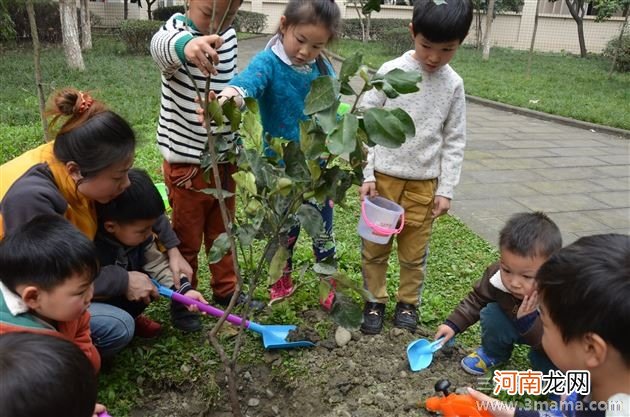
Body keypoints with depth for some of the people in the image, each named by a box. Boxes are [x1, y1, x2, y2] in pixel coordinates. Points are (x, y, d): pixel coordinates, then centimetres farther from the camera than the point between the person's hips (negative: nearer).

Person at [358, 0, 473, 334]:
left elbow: (454, 140, 4)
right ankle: (375, 301, 29)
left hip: (424, 183, 1)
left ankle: (408, 302, 33)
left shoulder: (453, 85, 0)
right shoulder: (390, 72, -7)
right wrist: (366, 174, -8)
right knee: (374, 247, 9)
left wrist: (446, 189, 0)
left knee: (414, 252, 12)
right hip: (383, 177, -1)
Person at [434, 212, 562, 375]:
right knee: (491, 312, -18)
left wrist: (529, 321, -46)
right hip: (518, 327, 4)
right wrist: (453, 324, -15)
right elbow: (477, 299, -8)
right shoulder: (497, 275, -29)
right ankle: (493, 353, 10)